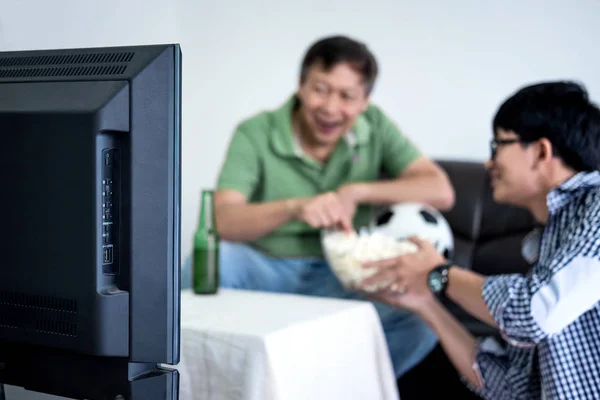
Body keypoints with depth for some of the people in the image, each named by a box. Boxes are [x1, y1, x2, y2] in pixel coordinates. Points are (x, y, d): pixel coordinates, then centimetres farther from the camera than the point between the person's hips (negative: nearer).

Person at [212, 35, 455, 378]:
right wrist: (294, 207, -43)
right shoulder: (255, 134, -12)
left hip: (343, 276, 2)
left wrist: (355, 192, -21)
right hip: (266, 270, -1)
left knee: (422, 319, -27)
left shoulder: (375, 127, -3)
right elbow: (221, 220, -25)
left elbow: (441, 192, -11)